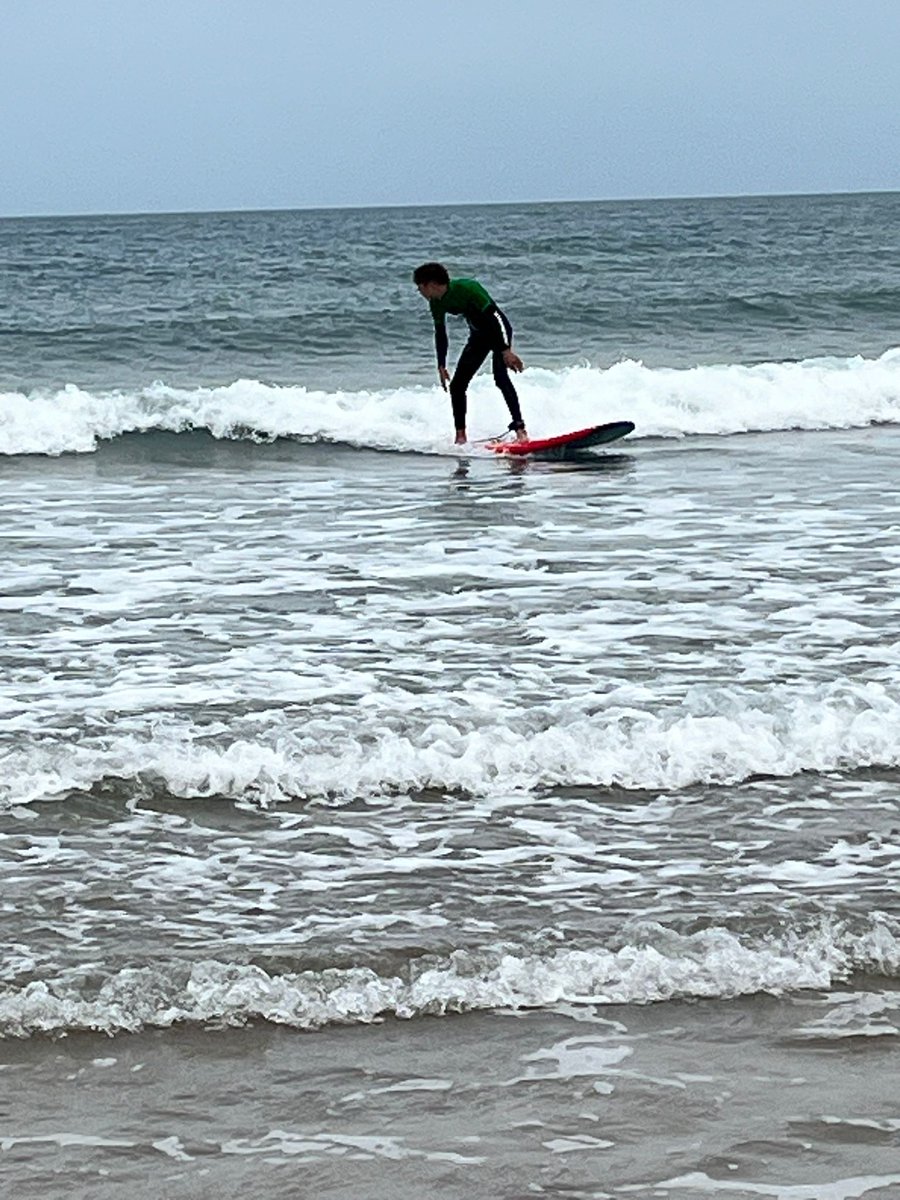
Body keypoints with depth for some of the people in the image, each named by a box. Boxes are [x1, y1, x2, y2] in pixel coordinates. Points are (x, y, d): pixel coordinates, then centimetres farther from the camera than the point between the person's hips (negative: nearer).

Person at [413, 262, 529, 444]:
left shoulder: (467, 288, -28)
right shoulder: (436, 303, -5)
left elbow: (495, 316, -28)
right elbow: (440, 335, 8)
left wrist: (506, 350, -32)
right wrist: (441, 366, 5)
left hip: (499, 331, -8)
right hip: (478, 336, 8)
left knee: (500, 377, -27)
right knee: (456, 385, 1)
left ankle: (520, 429, -31)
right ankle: (461, 436, 9)